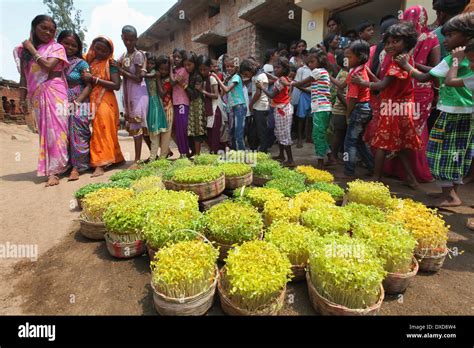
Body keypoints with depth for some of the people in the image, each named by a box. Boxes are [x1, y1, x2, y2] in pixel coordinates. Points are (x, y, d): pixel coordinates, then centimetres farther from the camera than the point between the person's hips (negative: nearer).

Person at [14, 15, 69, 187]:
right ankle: (54, 167, 5)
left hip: (55, 93, -4)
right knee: (45, 131, 1)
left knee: (55, 129, -10)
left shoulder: (57, 47, 5)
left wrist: (32, 49, -1)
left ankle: (53, 171, -9)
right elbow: (24, 76, 12)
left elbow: (48, 66, -12)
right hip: (37, 96, 4)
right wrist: (22, 99, 6)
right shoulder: (23, 49, 14)